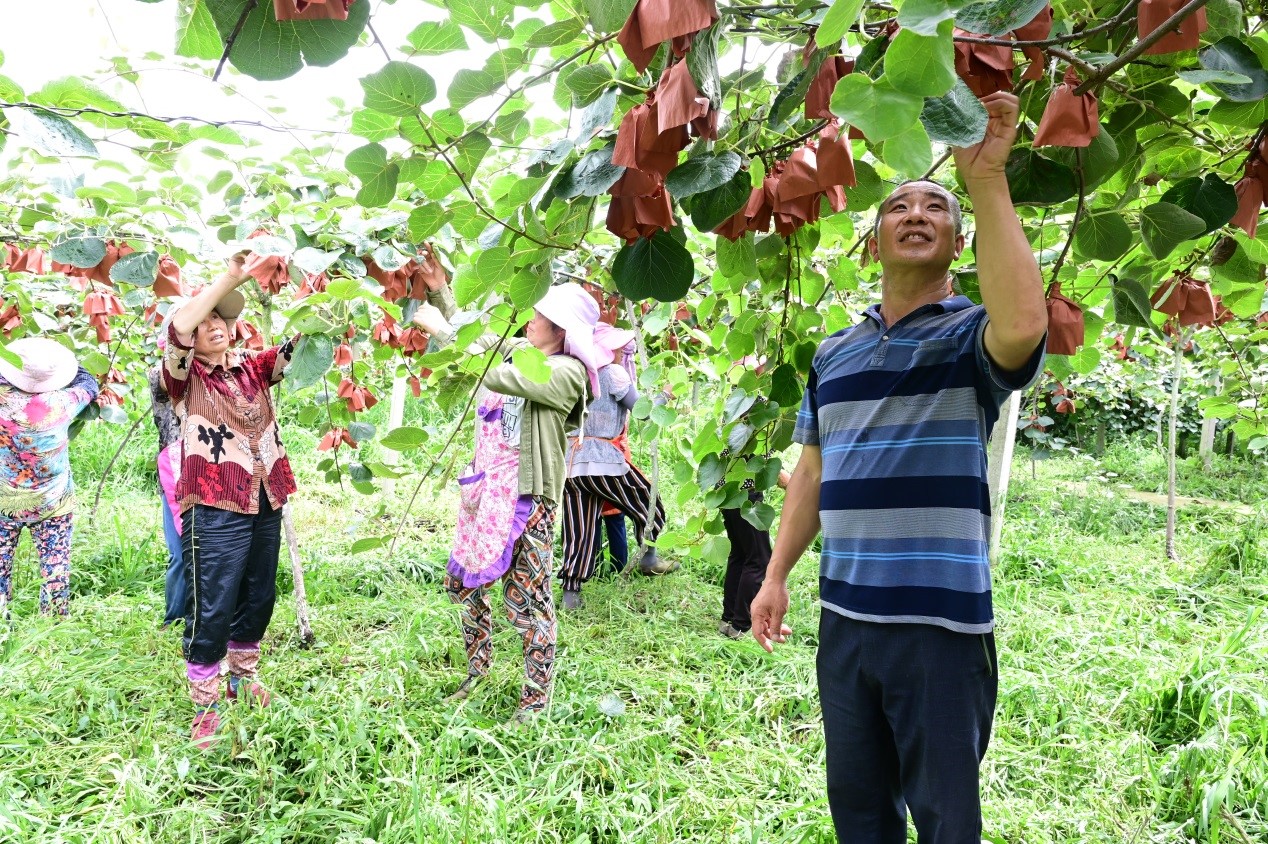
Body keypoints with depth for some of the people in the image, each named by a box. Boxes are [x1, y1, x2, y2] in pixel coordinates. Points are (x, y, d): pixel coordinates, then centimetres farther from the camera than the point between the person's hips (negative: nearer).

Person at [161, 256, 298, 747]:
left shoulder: (251, 367, 11)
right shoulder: (184, 377, -3)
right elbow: (178, 327, -22)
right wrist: (232, 275, -24)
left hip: (265, 504, 5)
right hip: (215, 508, -5)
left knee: (258, 599, 17)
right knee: (212, 608, -3)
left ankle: (244, 678, 38)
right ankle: (205, 708, 13)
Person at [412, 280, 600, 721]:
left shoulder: (566, 373, -17)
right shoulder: (514, 349, 6)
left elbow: (493, 375, -27)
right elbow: (467, 334, 16)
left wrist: (442, 330, -21)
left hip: (526, 499, -8)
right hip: (484, 489, 8)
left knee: (526, 600, 1)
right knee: (463, 582, 19)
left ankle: (536, 698, 18)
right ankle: (478, 668, 41)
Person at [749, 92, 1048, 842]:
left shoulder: (973, 336, -3)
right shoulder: (833, 354, 13)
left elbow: (1024, 323, -28)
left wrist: (987, 178, -25)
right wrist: (777, 576, 11)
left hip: (943, 621, -4)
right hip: (845, 617, 5)